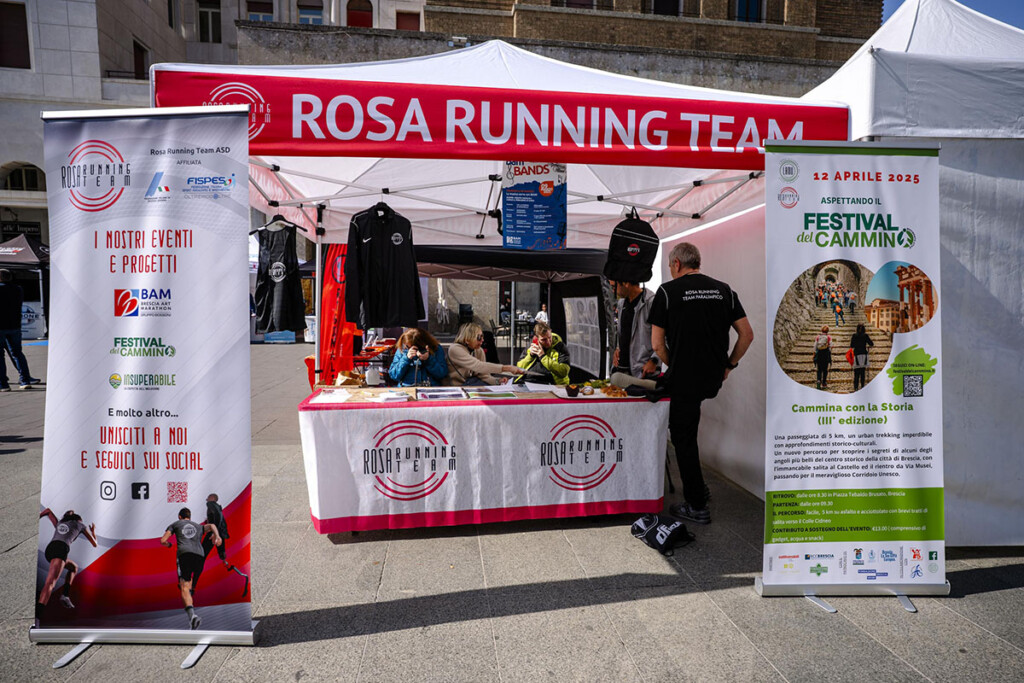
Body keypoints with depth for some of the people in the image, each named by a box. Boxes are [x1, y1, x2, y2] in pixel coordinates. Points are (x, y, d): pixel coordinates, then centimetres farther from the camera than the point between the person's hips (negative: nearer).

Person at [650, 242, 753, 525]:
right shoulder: (723, 290, 5)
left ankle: (697, 507, 15)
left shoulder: (668, 291, -7)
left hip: (685, 378, -5)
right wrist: (729, 365, 14)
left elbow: (657, 344, -8)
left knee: (684, 439, 8)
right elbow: (747, 334, 4)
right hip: (714, 380, 6)